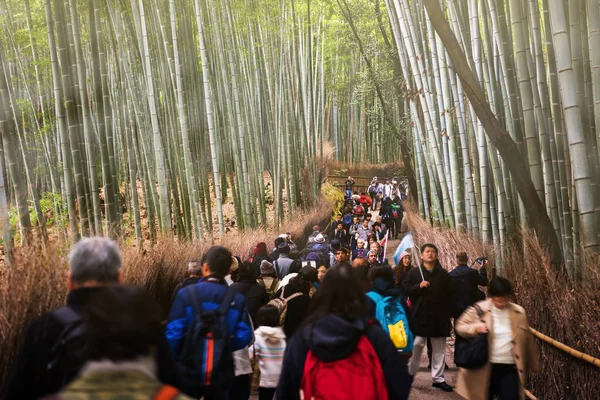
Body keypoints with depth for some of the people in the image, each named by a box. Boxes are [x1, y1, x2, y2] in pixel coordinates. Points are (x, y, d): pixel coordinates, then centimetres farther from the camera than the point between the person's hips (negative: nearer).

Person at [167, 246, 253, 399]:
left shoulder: (186, 294, -12)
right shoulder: (238, 300, -4)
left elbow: (174, 333, -12)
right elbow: (243, 337, -6)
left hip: (188, 373, -2)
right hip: (220, 375, 2)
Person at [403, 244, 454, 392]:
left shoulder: (443, 274, 6)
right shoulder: (414, 272, 2)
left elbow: (449, 295, 8)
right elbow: (405, 289, -3)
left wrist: (448, 315, 4)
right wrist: (418, 286, -19)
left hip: (439, 317, 2)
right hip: (420, 316, -2)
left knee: (439, 349, 6)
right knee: (416, 346, -2)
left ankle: (438, 378, 12)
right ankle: (409, 374, 13)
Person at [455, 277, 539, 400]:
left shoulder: (519, 312, 3)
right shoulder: (479, 309, -4)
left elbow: (527, 340, 10)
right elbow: (460, 327, -1)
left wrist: (533, 365, 15)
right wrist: (475, 328, -21)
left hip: (510, 368, 1)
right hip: (485, 367, 0)